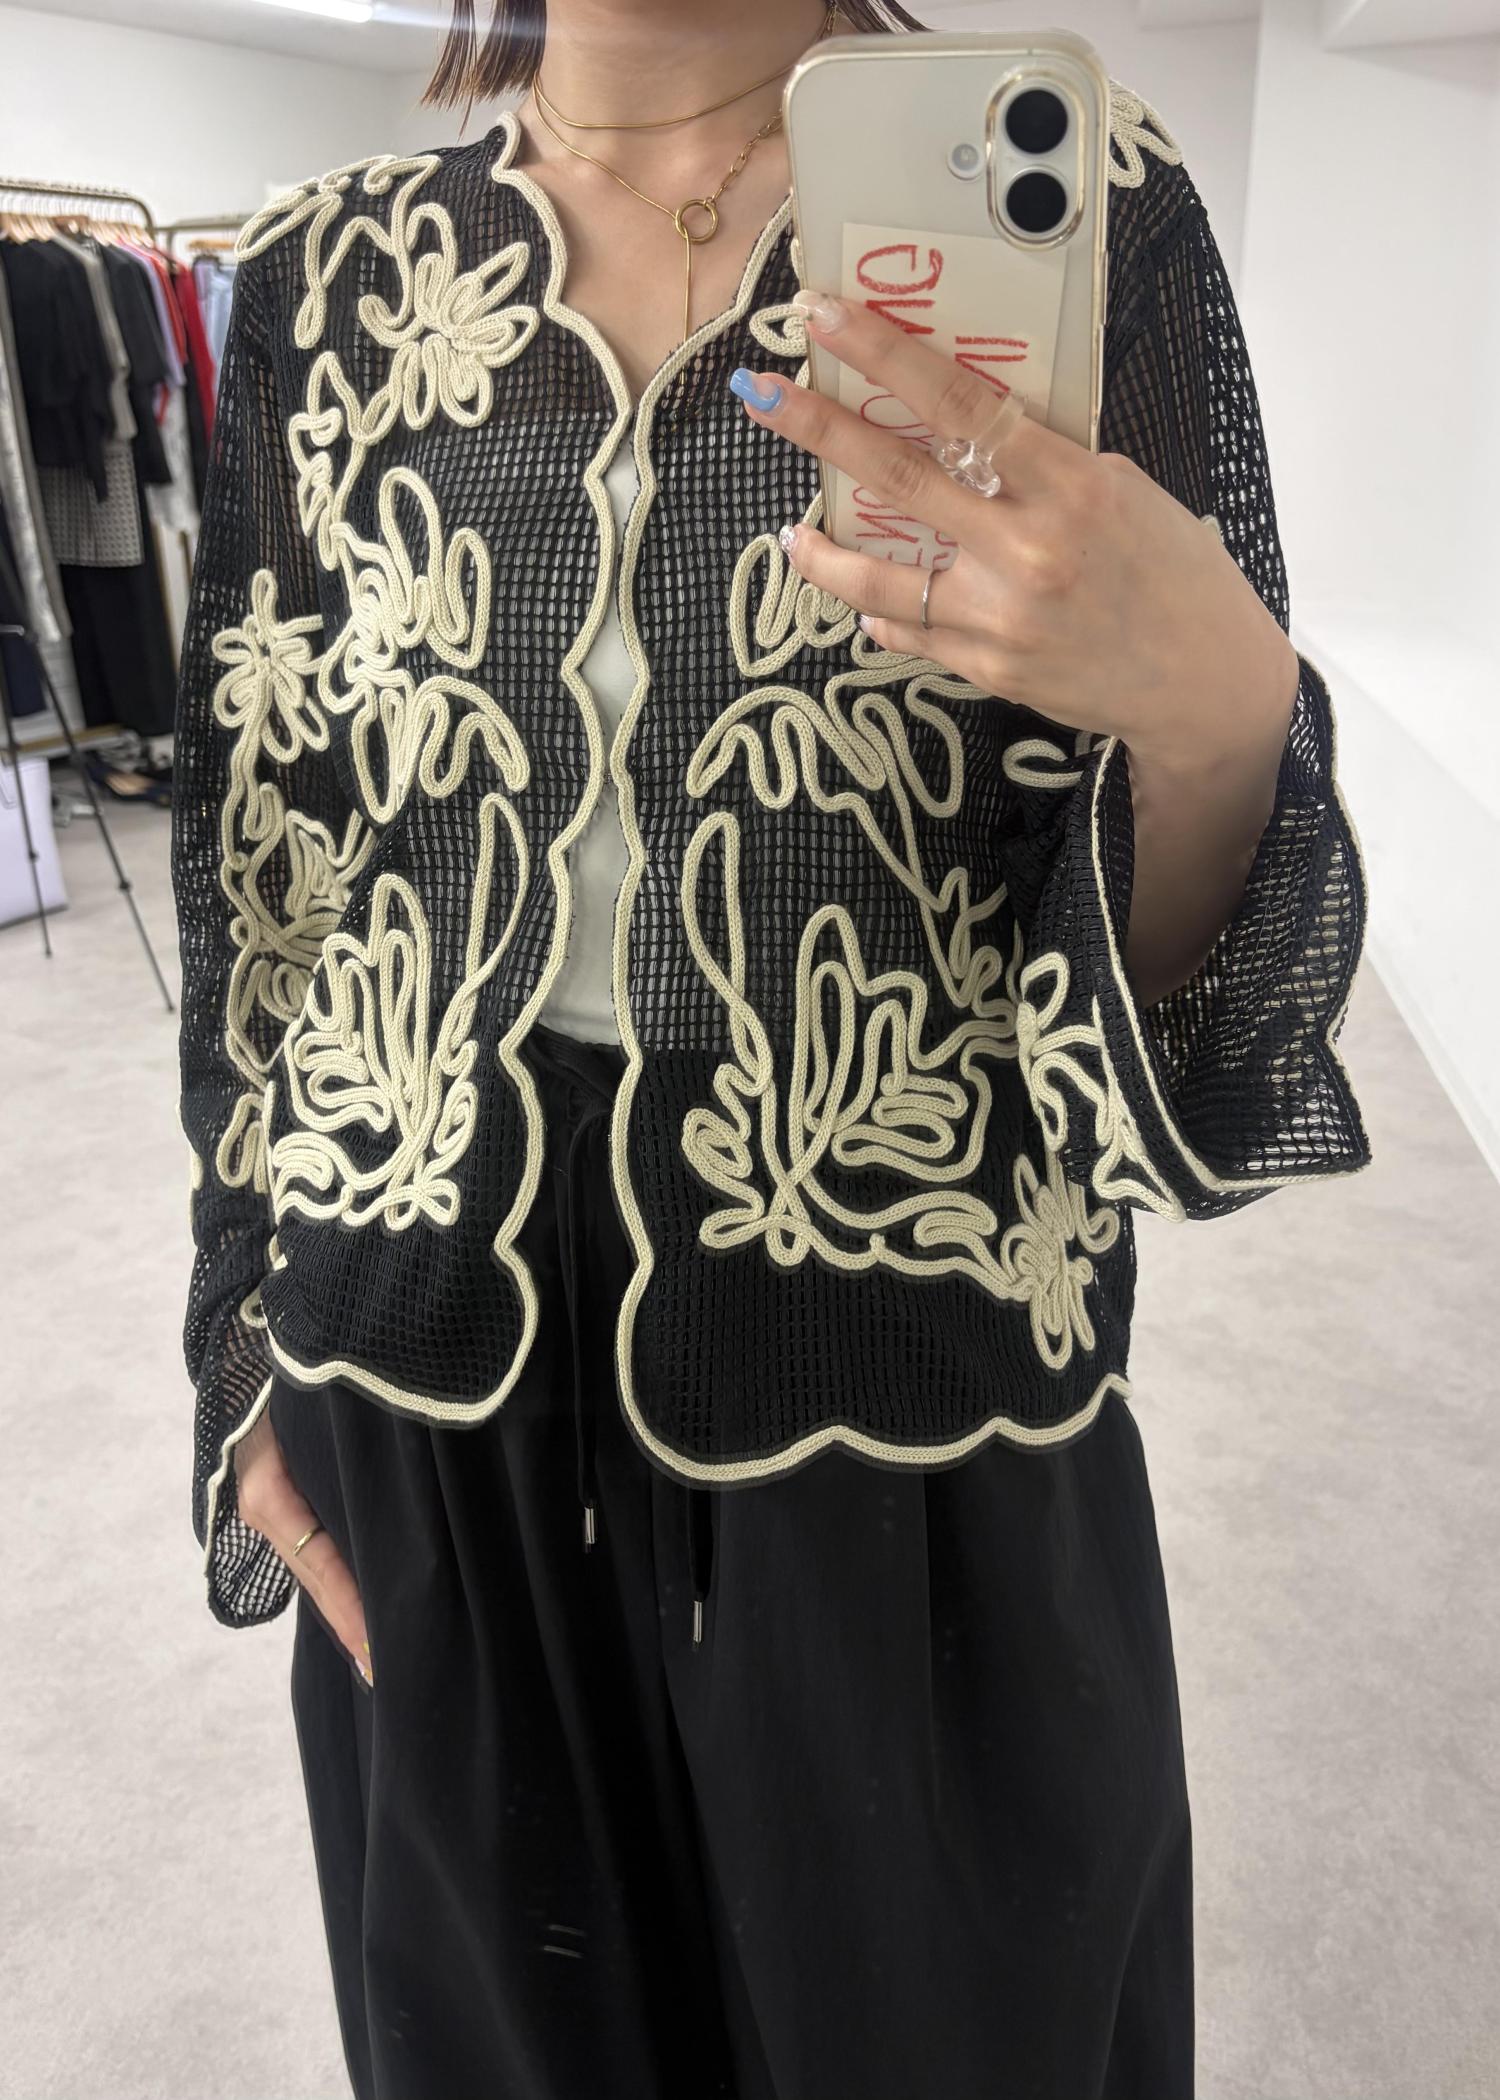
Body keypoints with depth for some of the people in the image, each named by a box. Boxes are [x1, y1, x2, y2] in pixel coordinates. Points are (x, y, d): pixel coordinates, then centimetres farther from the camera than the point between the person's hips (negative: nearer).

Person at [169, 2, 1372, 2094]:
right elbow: (256, 855, 8)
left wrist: (1215, 704, -29)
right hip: (427, 1415, 3)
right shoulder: (332, 269, 3)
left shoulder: (1079, 206, -4)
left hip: (919, 1424, -2)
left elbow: (1195, 958, -7)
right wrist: (256, 1357, 8)